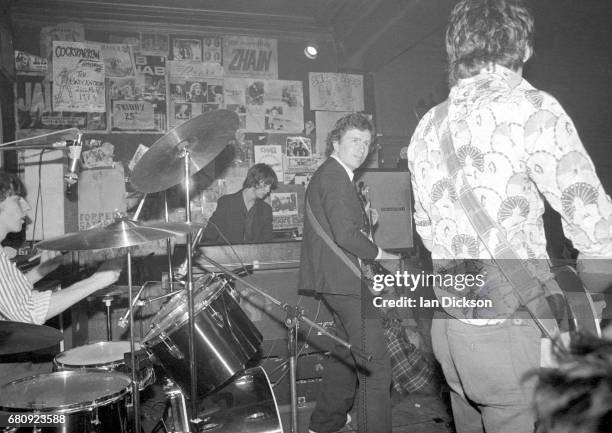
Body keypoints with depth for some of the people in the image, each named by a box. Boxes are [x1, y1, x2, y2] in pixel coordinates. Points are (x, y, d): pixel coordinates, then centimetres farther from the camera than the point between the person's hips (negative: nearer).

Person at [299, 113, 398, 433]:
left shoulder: (325, 174, 19)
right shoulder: (335, 176, -14)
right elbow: (345, 234, -23)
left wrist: (364, 218, 13)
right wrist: (378, 255, -9)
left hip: (334, 277, 12)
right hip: (344, 278, -12)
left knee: (348, 351, 22)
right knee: (375, 364, -7)